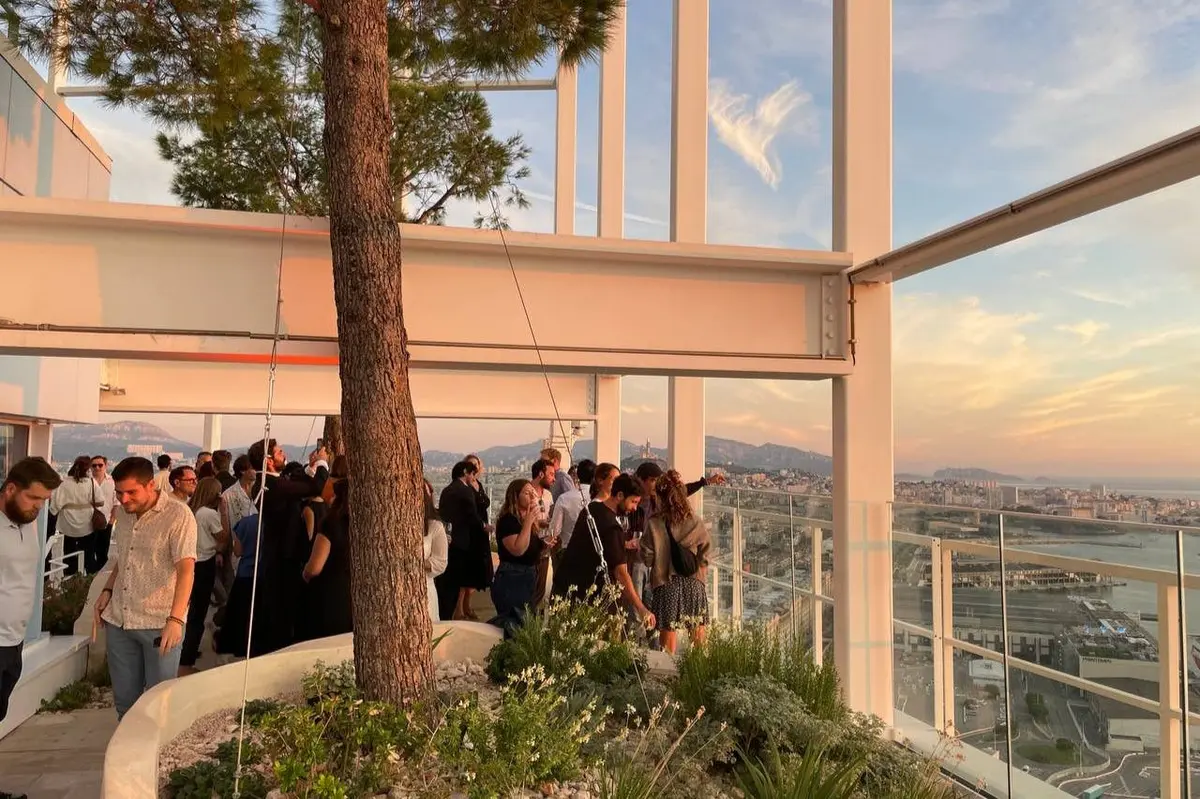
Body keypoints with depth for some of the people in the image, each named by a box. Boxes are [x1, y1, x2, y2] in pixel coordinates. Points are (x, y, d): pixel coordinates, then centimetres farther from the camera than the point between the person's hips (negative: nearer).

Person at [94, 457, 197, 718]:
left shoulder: (178, 515, -14)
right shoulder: (123, 513, 7)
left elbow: (186, 569, -21)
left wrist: (176, 618, -30)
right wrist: (107, 591, 8)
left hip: (160, 623, -6)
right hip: (118, 619, 6)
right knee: (124, 697, 15)